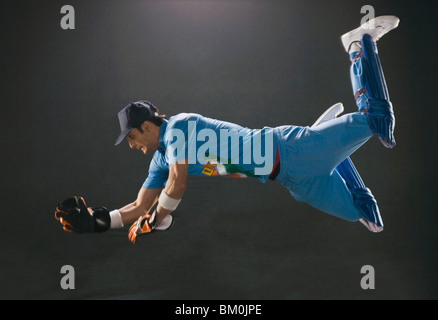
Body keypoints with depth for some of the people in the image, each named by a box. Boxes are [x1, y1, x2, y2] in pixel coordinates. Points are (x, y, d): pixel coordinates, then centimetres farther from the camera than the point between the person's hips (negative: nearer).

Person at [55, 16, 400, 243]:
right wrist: (97, 220, 4)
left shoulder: (179, 125, -12)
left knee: (375, 118, -8)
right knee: (355, 212, 12)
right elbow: (141, 207, 15)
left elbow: (177, 186, -18)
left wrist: (154, 222, -5)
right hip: (290, 179, 7)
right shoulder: (161, 158, 13)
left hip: (287, 150, -7)